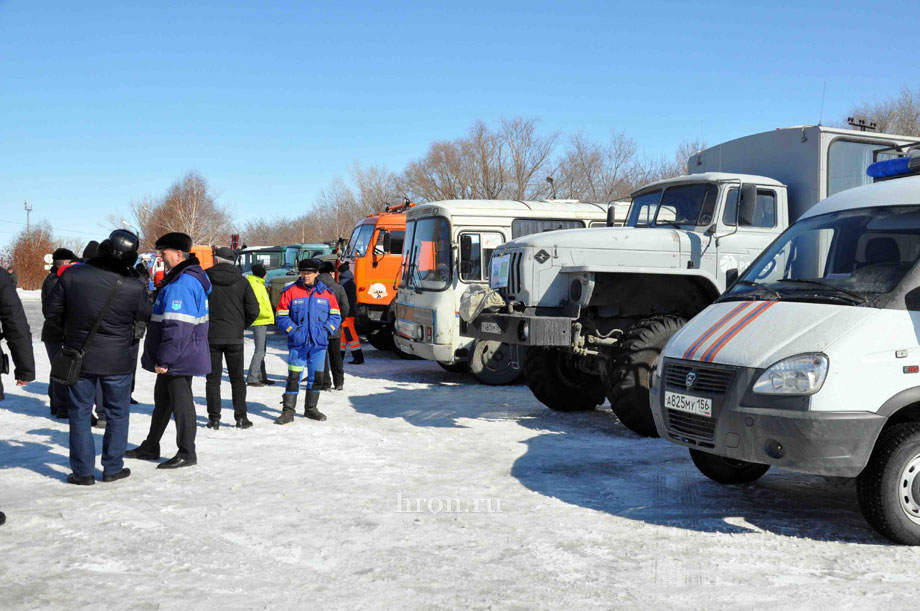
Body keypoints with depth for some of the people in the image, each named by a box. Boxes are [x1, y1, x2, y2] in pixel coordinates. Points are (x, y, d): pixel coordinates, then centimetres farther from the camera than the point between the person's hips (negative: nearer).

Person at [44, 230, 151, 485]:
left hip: (79, 358, 1)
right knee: (117, 413, 14)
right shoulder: (134, 287, -16)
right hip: (117, 360, -1)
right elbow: (144, 316, 2)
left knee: (80, 412, 11)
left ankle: (83, 471, 14)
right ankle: (113, 468, 18)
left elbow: (51, 310, -1)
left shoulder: (72, 275, -11)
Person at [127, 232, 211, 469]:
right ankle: (150, 447, 32)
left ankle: (187, 453, 10)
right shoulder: (190, 278, 13)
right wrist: (162, 358, 22)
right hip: (173, 358, 11)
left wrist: (164, 359, -23)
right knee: (162, 400, 19)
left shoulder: (181, 285, -22)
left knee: (181, 401, -1)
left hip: (179, 359, -11)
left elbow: (177, 328, -27)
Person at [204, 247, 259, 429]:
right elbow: (253, 310, -3)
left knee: (213, 378, 6)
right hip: (234, 337, 1)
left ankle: (214, 418, 5)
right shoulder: (241, 281, -1)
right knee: (237, 378, 9)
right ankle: (241, 417, 6)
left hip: (211, 336, -1)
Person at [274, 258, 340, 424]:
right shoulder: (290, 292, 0)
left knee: (316, 376, 10)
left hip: (319, 343, 3)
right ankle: (288, 411, 3)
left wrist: (327, 329, -6)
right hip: (297, 343, -2)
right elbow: (281, 316, 1)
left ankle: (311, 409, 25)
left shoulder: (326, 293, 5)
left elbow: (335, 316, 10)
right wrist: (292, 330, -12)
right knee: (294, 376, -4)